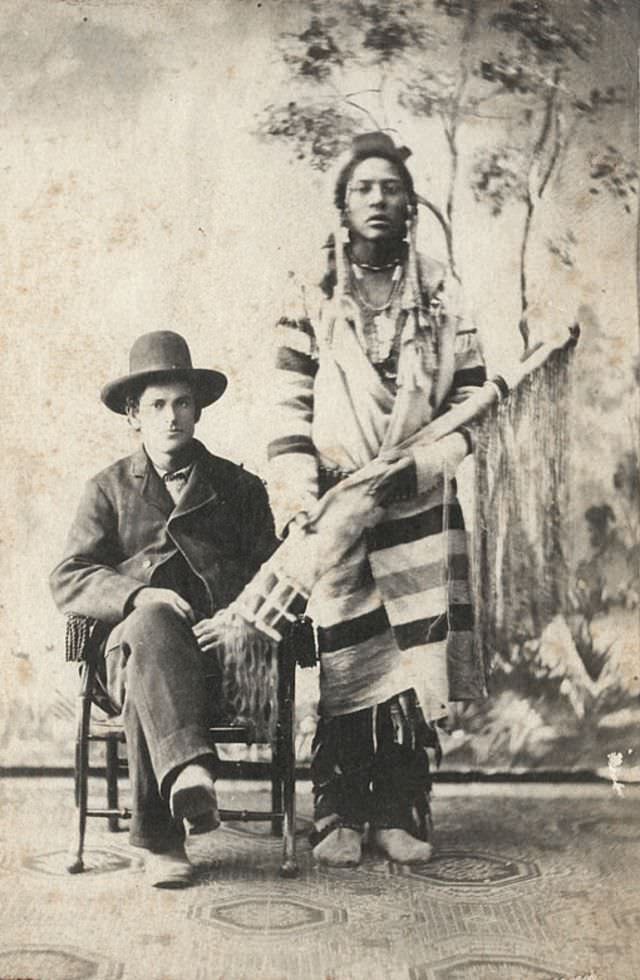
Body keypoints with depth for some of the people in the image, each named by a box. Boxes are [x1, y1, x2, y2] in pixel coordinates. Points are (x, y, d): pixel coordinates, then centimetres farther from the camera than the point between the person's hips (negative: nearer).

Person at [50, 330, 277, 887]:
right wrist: (139, 596, -14)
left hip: (218, 654, 0)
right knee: (150, 628, -37)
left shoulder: (239, 487, 21)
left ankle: (160, 837, -30)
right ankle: (190, 770, -51)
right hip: (133, 645, 0)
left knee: (145, 686, -34)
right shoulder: (109, 490, 19)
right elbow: (68, 580, 6)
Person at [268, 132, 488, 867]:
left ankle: (400, 814, 13)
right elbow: (288, 411, 1)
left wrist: (415, 465, -9)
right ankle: (339, 817, 11)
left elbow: (472, 404, 6)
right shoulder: (310, 301, 8)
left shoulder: (441, 298, 10)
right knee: (344, 666, -1)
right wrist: (298, 500, -10)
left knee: (412, 661, 1)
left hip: (418, 505, 1)